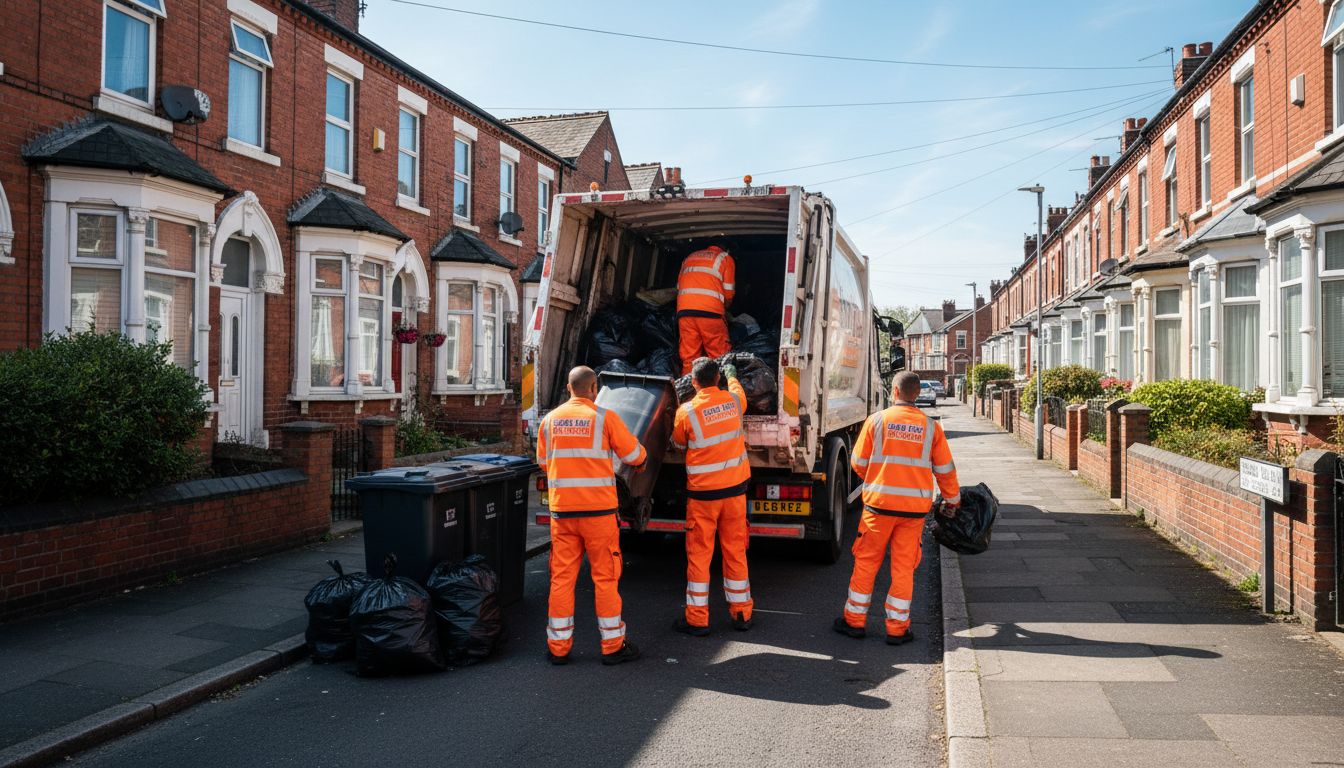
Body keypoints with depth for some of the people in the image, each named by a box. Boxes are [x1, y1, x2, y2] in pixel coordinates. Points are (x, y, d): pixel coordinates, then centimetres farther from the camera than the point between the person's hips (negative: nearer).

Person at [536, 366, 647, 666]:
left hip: (561, 509, 3)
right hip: (598, 509, -3)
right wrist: (640, 462, 26)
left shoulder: (550, 420, 6)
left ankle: (558, 646, 13)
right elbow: (633, 453, 3)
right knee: (605, 576, 5)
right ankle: (612, 646, 12)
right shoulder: (604, 417, -5)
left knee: (562, 576, 9)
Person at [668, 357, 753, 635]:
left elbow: (678, 445, 5)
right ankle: (741, 614, 20)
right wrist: (731, 374, 45)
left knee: (698, 554, 5)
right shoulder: (734, 401, -2)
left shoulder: (686, 412, -13)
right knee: (735, 550, 12)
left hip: (702, 491, -4)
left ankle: (697, 619, 10)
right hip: (735, 487, 4)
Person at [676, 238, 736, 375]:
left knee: (689, 357, 5)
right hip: (710, 312, -4)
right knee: (719, 356, -1)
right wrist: (725, 307, 27)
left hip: (683, 311, 4)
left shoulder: (689, 258, 27)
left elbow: (679, 287, 24)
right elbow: (728, 291, 8)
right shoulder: (725, 258, 13)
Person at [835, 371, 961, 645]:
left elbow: (858, 463, 4)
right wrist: (952, 500, 24)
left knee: (866, 561, 9)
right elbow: (945, 470, 8)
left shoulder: (877, 420, -2)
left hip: (879, 502, -1)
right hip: (915, 507, 1)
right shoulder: (931, 427, 2)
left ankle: (855, 620, 18)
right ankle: (897, 628, 12)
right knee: (904, 567, 7)